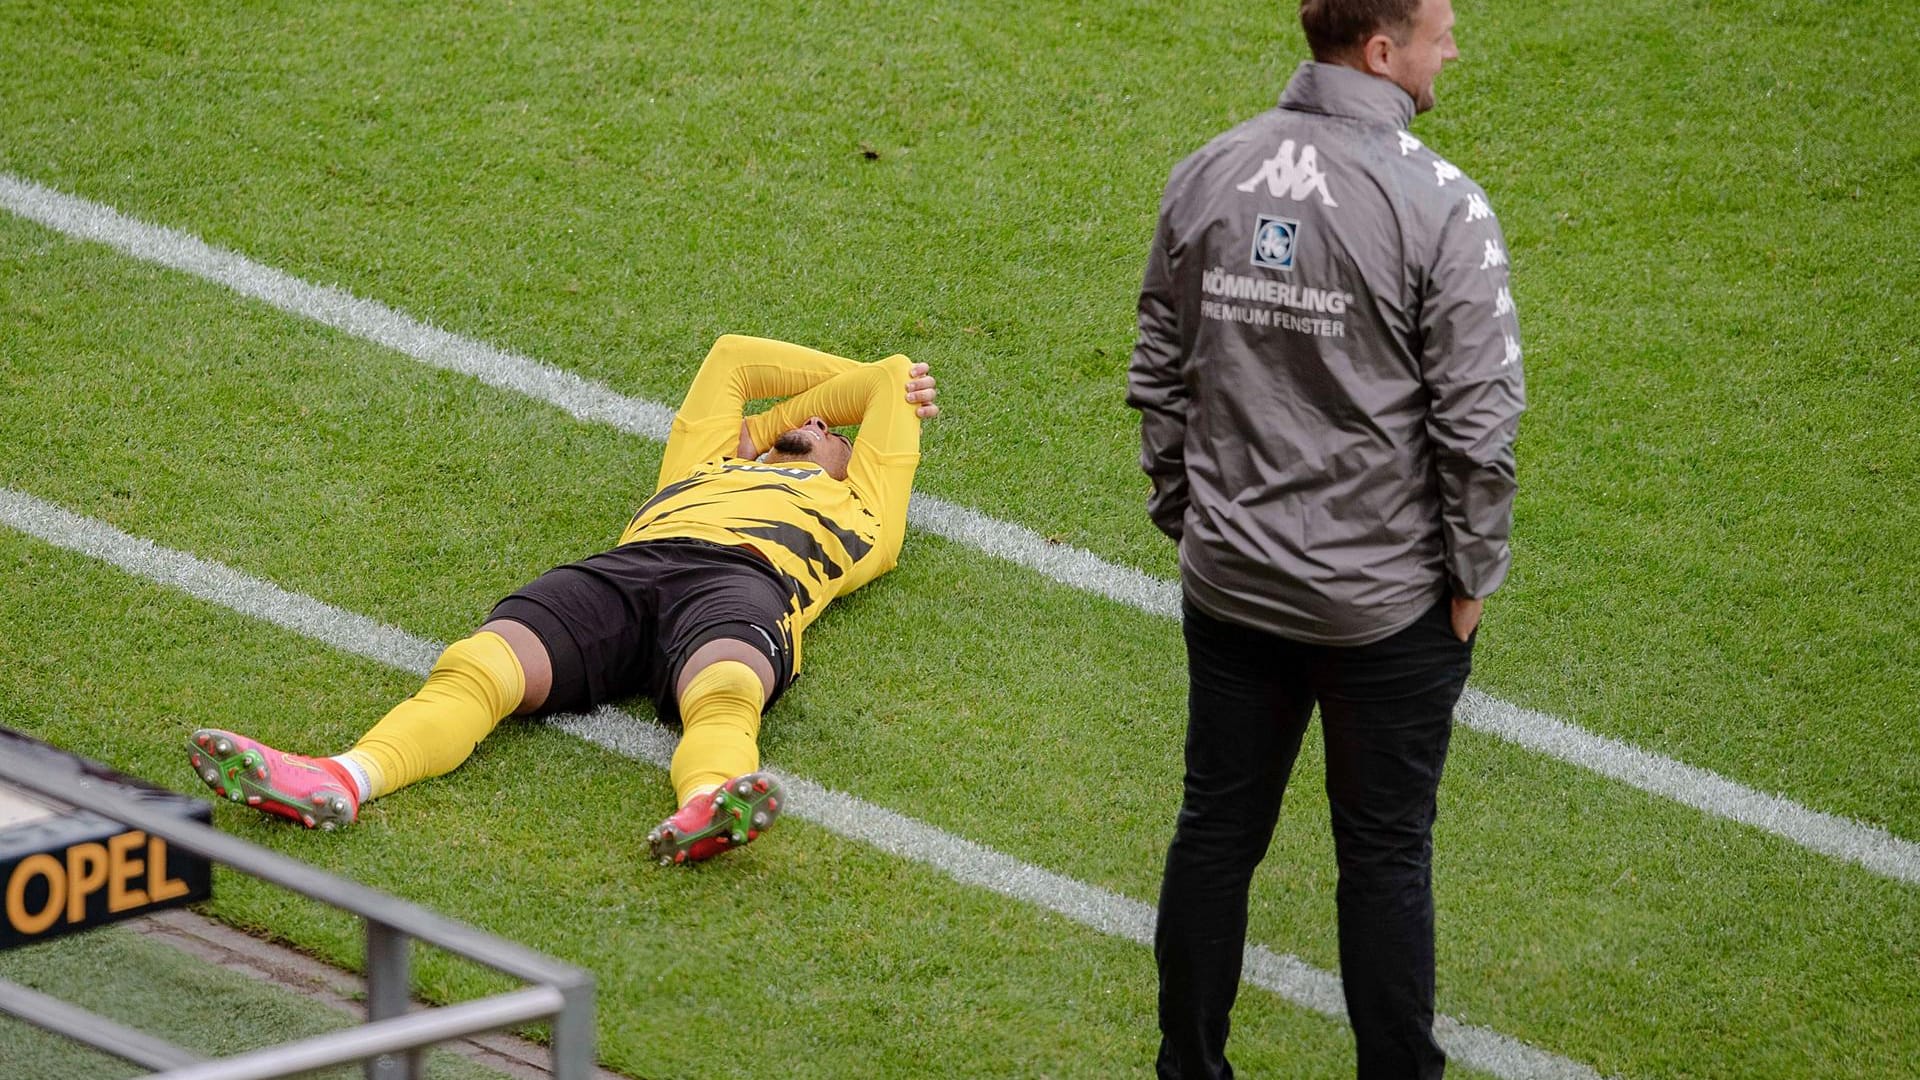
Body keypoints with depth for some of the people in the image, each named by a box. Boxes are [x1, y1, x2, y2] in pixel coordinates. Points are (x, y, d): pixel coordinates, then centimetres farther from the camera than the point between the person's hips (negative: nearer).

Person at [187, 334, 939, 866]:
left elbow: (896, 377, 44)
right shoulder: (705, 466, 46)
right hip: (622, 569, 3)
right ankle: (344, 782, -55)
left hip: (744, 579, -3)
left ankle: (707, 807, -75)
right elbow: (732, 360, 57)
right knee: (476, 667, -29)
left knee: (724, 693, -41)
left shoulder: (860, 510, 38)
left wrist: (769, 425, 54)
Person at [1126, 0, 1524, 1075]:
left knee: (1217, 833, 15)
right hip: (1389, 602, -5)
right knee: (1386, 856, 7)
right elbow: (1478, 422, -16)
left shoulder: (1205, 177, -1)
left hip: (1228, 585, 5)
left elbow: (1159, 379, 7)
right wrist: (1470, 575, -3)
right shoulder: (1440, 207, -17)